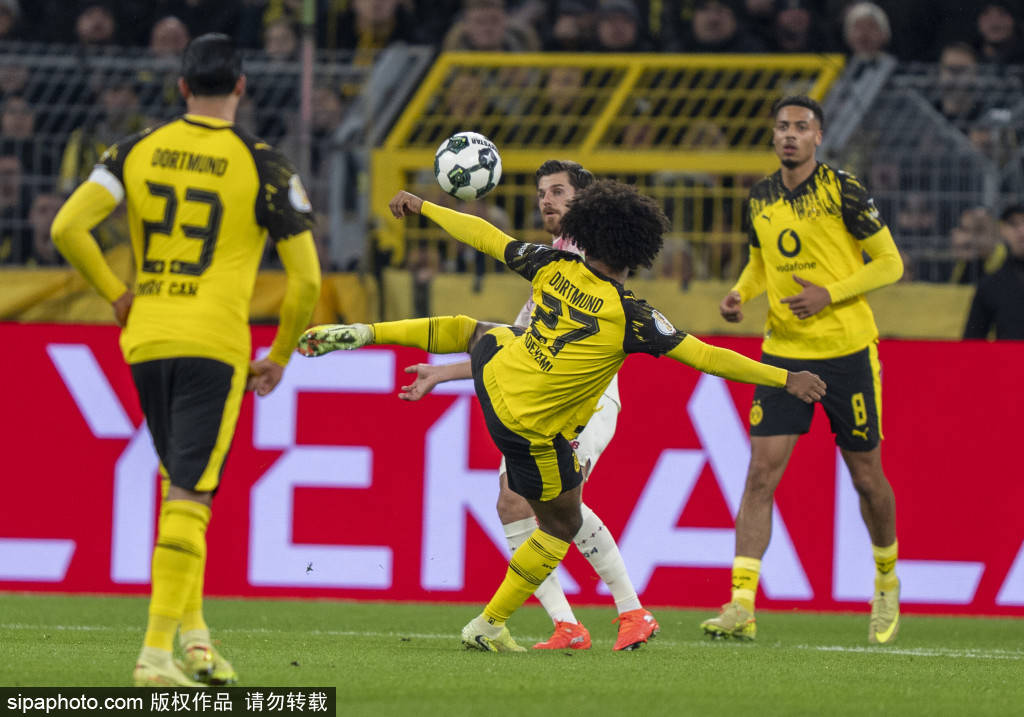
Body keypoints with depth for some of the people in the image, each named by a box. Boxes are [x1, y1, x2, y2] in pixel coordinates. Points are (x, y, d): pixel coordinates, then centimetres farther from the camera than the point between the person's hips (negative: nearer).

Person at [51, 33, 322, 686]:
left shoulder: (139, 150, 5)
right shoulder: (263, 166, -3)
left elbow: (68, 227, -3)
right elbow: (306, 279, -2)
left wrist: (115, 294, 10)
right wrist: (280, 358, 12)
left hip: (145, 339, 4)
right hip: (216, 344, -4)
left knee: (179, 482, 20)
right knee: (189, 498, -6)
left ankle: (193, 629, 13)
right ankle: (157, 651, -13)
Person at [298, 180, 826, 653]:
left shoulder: (555, 268, -12)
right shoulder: (629, 316, -25)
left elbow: (487, 238, 1)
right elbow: (705, 357, -25)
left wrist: (421, 207, 16)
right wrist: (786, 379, -20)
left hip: (495, 372, 5)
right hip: (531, 431, -5)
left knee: (474, 330, 39)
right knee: (561, 523, 17)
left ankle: (364, 333, 32)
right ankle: (489, 625, 22)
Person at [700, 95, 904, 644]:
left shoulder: (842, 190, -8)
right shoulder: (759, 199, 6)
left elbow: (890, 263, -5)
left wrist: (829, 294, -17)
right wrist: (740, 294, 0)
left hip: (848, 351, -3)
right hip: (783, 353, 3)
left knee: (866, 475, 8)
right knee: (761, 472, -9)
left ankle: (887, 580, 34)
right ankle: (742, 606, -13)